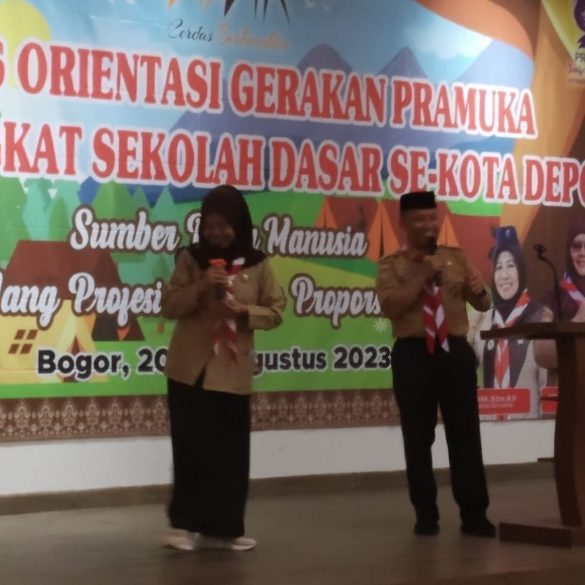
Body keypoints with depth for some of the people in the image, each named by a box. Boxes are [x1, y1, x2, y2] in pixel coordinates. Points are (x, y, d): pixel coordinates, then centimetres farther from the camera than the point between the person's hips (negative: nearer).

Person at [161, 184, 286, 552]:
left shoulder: (257, 264, 1)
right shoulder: (191, 259, 1)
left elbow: (276, 311, 2)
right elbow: (169, 307, -3)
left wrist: (245, 310, -15)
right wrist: (199, 289, -18)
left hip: (232, 372, 1)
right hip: (190, 369, -1)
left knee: (230, 452, 4)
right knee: (192, 448, -2)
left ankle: (223, 528, 13)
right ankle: (185, 524, 7)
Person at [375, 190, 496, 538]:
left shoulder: (457, 259, 12)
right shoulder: (392, 265, 4)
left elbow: (483, 305, 9)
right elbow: (390, 306, -12)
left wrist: (479, 290, -14)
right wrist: (423, 276, -15)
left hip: (456, 351, 2)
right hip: (413, 354, -2)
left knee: (466, 435, 1)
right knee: (418, 438, 4)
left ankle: (474, 514, 6)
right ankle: (426, 514, 14)